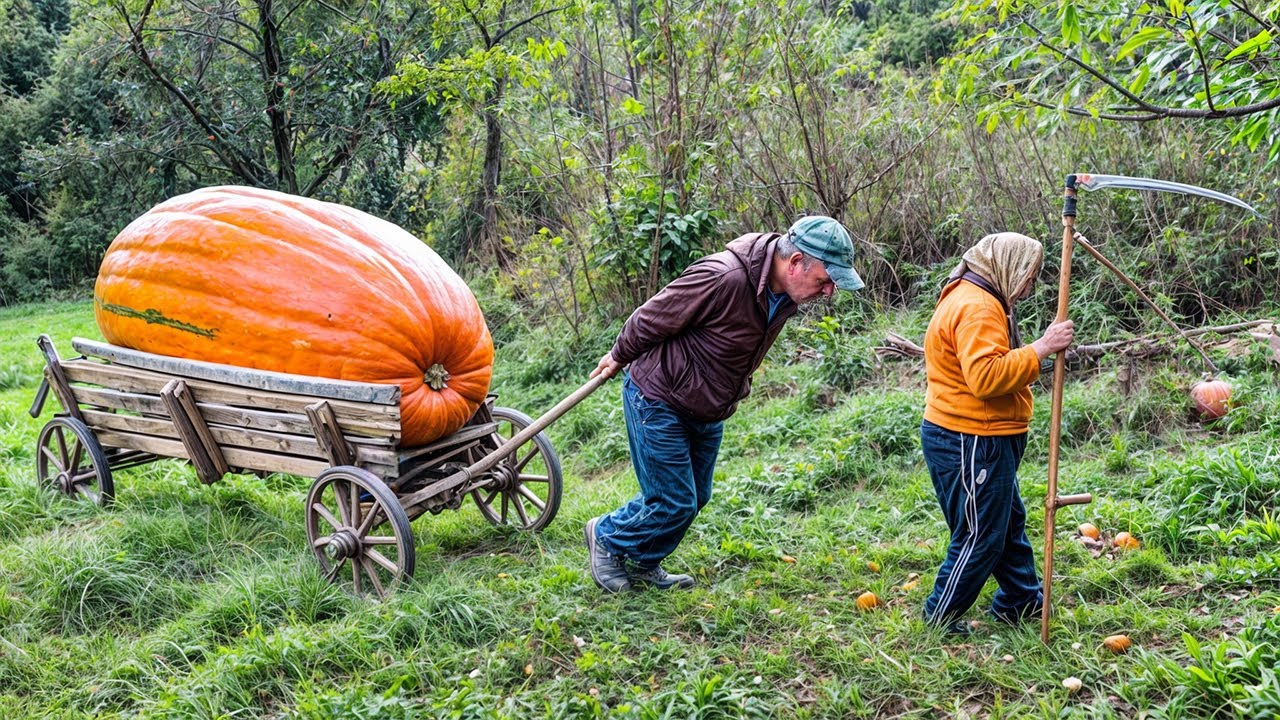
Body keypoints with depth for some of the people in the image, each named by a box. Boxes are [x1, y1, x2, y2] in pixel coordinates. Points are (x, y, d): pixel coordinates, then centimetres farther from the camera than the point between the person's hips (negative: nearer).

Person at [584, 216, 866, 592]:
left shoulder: (785, 292, -5)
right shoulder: (723, 278, -34)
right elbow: (652, 319, -20)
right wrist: (619, 357, -3)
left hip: (707, 412, 8)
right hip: (658, 401, -8)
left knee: (694, 497, 15)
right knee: (673, 504, -2)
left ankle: (643, 565, 36)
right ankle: (606, 538, 24)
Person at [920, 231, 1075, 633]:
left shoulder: (972, 299, 16)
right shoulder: (977, 307, -20)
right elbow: (986, 376, -32)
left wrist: (1034, 355, 16)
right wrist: (1042, 348, -28)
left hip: (983, 440, 11)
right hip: (971, 443, -11)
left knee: (1010, 522, 22)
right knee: (980, 536, 0)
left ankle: (1022, 603, 35)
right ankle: (940, 617, 13)